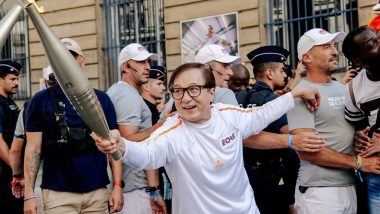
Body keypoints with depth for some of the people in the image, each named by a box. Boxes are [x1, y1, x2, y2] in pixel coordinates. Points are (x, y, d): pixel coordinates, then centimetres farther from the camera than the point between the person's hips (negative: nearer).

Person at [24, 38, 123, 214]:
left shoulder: (101, 99, 7)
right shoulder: (41, 100, 1)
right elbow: (33, 149, -1)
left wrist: (117, 186, -2)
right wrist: (29, 194, -8)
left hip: (98, 192, 2)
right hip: (57, 193, -2)